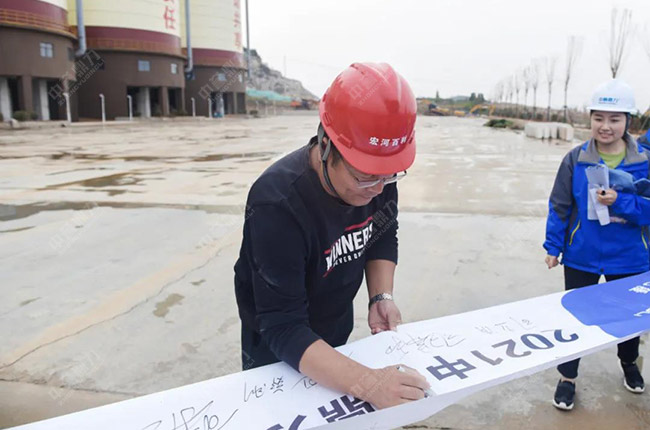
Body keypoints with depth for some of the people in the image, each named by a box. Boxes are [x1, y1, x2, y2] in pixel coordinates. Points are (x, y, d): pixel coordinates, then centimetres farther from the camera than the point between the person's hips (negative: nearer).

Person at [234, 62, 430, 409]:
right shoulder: (278, 206, -38)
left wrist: (381, 296, -17)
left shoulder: (376, 171, -19)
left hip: (337, 334, 6)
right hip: (278, 349, -5)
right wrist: (367, 383, -48)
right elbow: (283, 329, -37)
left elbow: (384, 235, 0)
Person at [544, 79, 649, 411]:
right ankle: (567, 377, 28)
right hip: (582, 257, -1)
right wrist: (553, 245, -5)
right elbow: (559, 206, -3)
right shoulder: (576, 159, -7)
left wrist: (619, 202, -26)